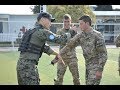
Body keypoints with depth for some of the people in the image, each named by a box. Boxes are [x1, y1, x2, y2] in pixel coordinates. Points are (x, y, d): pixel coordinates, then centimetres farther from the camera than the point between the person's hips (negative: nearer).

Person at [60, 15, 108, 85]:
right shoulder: (80, 36, 3)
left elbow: (103, 54, -17)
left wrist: (100, 70, -20)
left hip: (96, 67, -7)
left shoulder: (97, 35, -16)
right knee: (88, 83, 12)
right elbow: (69, 45, 8)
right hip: (88, 66, 7)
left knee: (92, 83, -12)